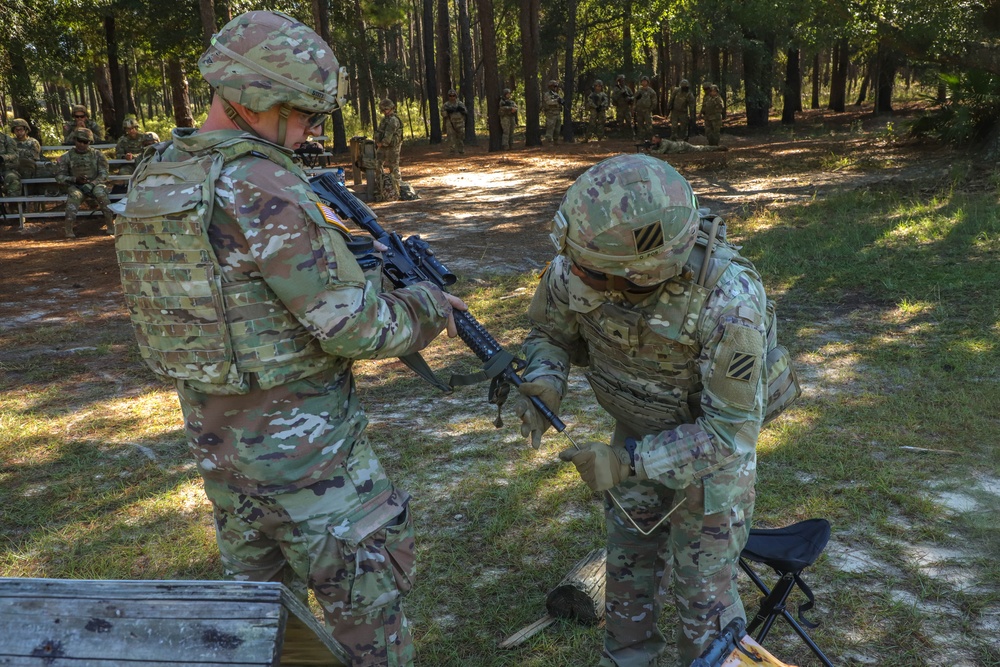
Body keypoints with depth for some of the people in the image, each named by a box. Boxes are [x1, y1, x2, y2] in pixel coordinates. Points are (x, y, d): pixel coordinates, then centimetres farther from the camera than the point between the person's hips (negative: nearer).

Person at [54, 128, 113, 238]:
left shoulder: (97, 155, 6)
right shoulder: (66, 157, 6)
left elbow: (103, 174, 0)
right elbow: (59, 177, 4)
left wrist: (91, 184, -17)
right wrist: (75, 179, -14)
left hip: (95, 184, 0)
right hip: (76, 186, 0)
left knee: (101, 193, -34)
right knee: (74, 195, -34)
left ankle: (110, 227, -35)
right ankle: (69, 229, -41)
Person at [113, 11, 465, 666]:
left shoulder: (155, 178, 2)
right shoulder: (265, 192, -24)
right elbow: (357, 328, -22)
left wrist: (343, 248, 6)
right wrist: (427, 305, -4)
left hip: (215, 433, 8)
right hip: (300, 442, -8)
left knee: (257, 586, 25)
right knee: (368, 594, 9)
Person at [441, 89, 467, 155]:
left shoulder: (460, 103, 9)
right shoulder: (446, 105, 6)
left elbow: (466, 112, 7)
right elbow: (443, 114, 0)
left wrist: (462, 109, -12)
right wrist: (447, 111, -17)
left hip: (460, 124, 1)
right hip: (450, 124, -1)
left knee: (461, 138, 6)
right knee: (451, 138, -7)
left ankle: (461, 152, 17)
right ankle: (451, 153, -7)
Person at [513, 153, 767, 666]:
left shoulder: (728, 299, -38)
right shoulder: (575, 267, -27)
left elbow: (730, 430, -30)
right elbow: (550, 332, -6)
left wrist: (628, 461, -36)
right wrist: (543, 384, -26)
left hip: (716, 441, -4)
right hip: (639, 432, 4)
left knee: (703, 588, 8)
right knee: (627, 566, 19)